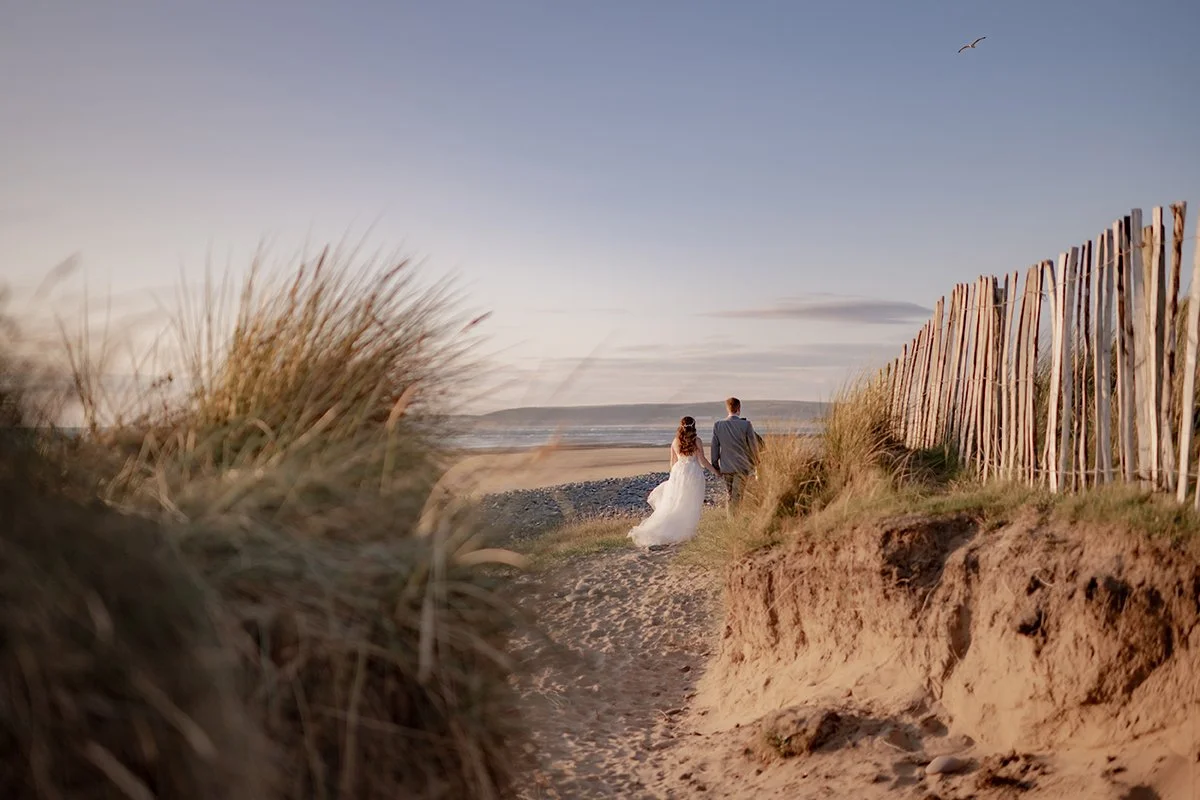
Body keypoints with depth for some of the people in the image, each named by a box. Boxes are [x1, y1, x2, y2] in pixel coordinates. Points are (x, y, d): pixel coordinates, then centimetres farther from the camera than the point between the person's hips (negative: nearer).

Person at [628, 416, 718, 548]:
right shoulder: (696, 440, -6)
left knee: (672, 504, 9)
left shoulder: (675, 442, 5)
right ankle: (684, 532, 7)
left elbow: (673, 462, 12)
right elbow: (702, 460, -6)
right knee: (690, 506, 6)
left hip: (678, 473, 4)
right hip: (693, 473, -3)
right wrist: (714, 471, 6)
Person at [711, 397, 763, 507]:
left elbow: (715, 447, 2)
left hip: (725, 467, 3)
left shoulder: (717, 425, -3)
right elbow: (753, 445, -3)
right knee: (736, 497, -2)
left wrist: (715, 466, 12)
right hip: (742, 467, -3)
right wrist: (755, 462, 13)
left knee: (731, 496, 18)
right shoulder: (746, 424, -10)